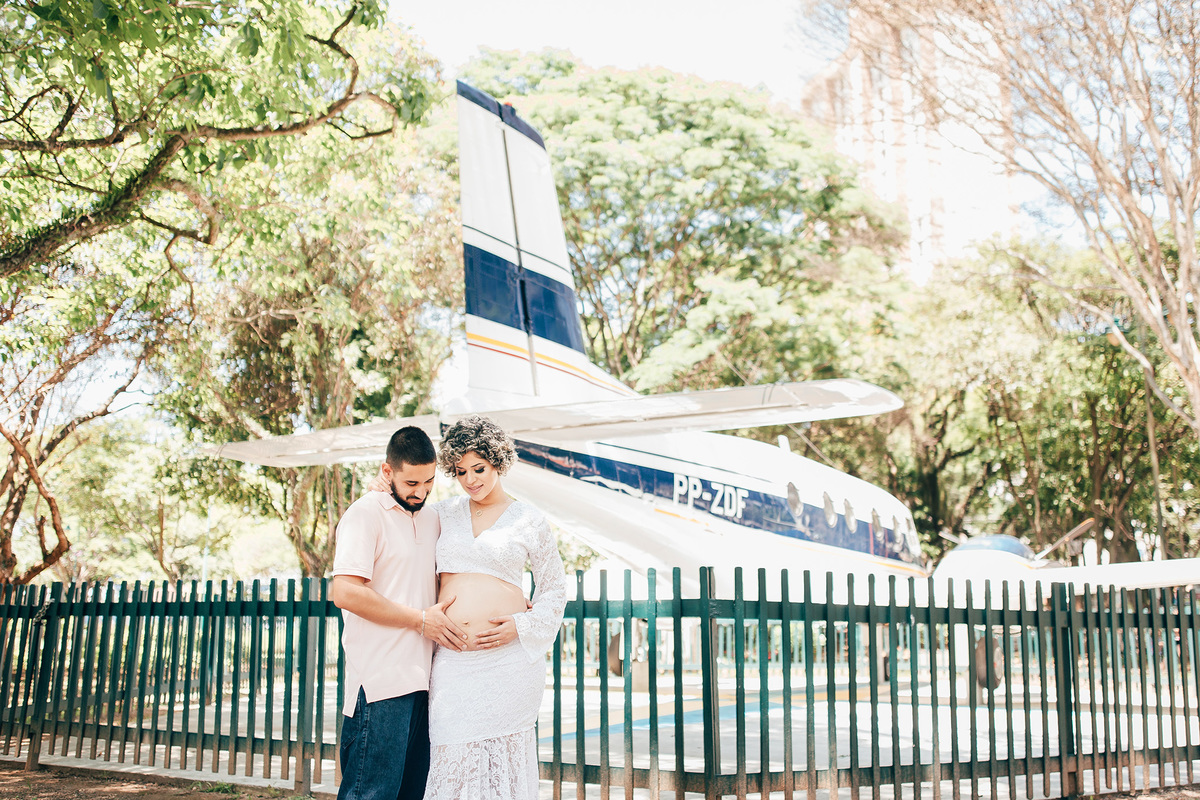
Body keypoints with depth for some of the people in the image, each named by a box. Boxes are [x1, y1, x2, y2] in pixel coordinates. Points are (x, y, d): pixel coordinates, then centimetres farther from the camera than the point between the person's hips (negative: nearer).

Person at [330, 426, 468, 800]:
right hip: (380, 683, -7)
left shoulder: (431, 519, 18)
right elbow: (346, 593, -17)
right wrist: (421, 620, -12)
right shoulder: (365, 513, -6)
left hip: (421, 680, 8)